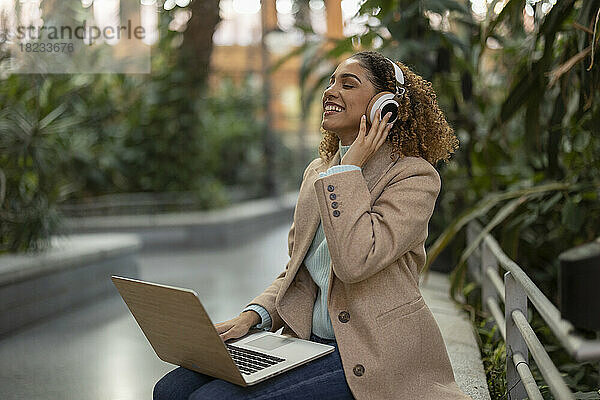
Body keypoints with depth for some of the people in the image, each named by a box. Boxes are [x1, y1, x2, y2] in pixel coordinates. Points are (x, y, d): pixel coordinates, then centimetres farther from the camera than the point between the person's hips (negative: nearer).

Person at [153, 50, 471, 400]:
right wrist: (253, 315, 0)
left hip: (370, 357, -6)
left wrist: (349, 168, -14)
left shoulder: (415, 176, -8)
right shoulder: (318, 171, 15)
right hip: (307, 342, 7)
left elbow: (354, 261, -24)